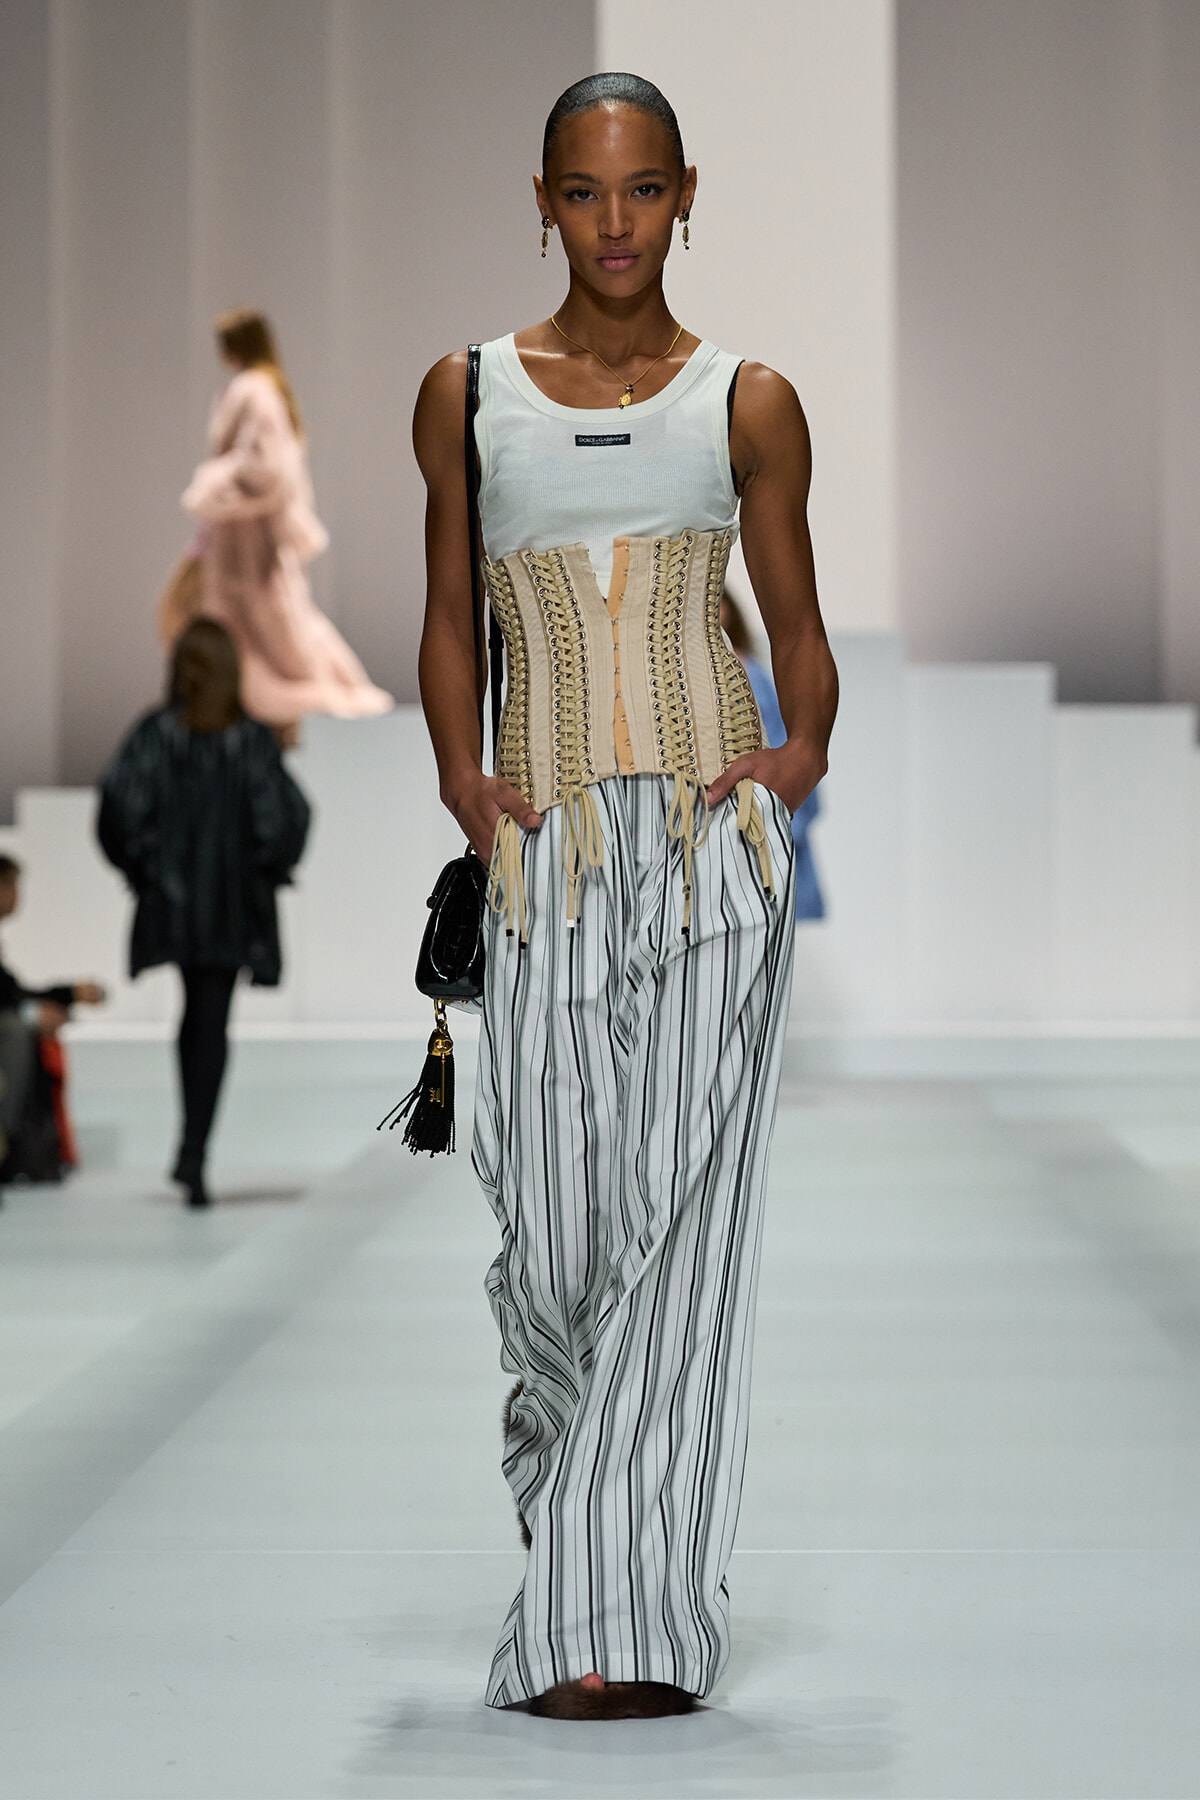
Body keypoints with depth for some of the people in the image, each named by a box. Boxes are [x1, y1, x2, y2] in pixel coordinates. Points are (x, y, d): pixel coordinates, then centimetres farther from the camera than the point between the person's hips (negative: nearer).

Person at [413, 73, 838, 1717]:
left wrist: (806, 753, -4)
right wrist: (458, 771, 2)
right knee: (551, 1228, -4)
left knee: (683, 1212, -9)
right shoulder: (468, 393, 12)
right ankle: (565, 1465, 26)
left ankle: (626, 1626, -9)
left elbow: (799, 625, 15)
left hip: (716, 845, -1)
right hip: (549, 850, 1)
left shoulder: (750, 402, 9)